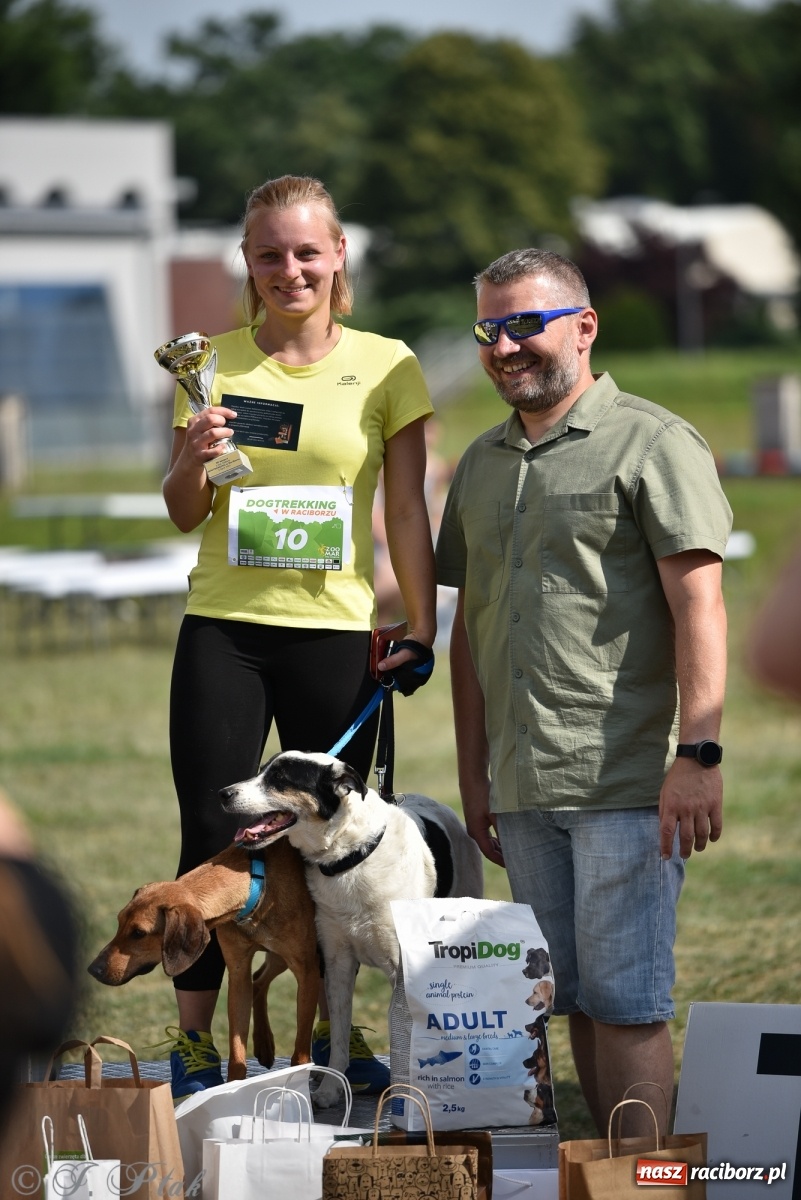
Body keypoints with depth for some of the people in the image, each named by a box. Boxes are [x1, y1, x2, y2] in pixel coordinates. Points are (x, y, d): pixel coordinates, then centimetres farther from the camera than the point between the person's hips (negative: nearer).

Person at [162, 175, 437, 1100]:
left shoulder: (386, 367, 2)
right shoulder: (216, 362, 6)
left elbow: (407, 511, 3)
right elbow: (183, 513, 9)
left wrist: (422, 628, -5)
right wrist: (195, 460, -12)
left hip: (337, 632, -1)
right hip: (224, 630, 1)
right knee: (213, 838, 0)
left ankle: (334, 1033, 17)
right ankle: (193, 1041, 7)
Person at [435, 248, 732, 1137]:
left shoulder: (652, 445, -3)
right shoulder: (482, 465, 17)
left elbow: (698, 606, -11)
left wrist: (699, 755, -19)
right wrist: (473, 778, 18)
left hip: (627, 785, -7)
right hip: (524, 790, 7)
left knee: (625, 1002, -9)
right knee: (573, 998, 9)